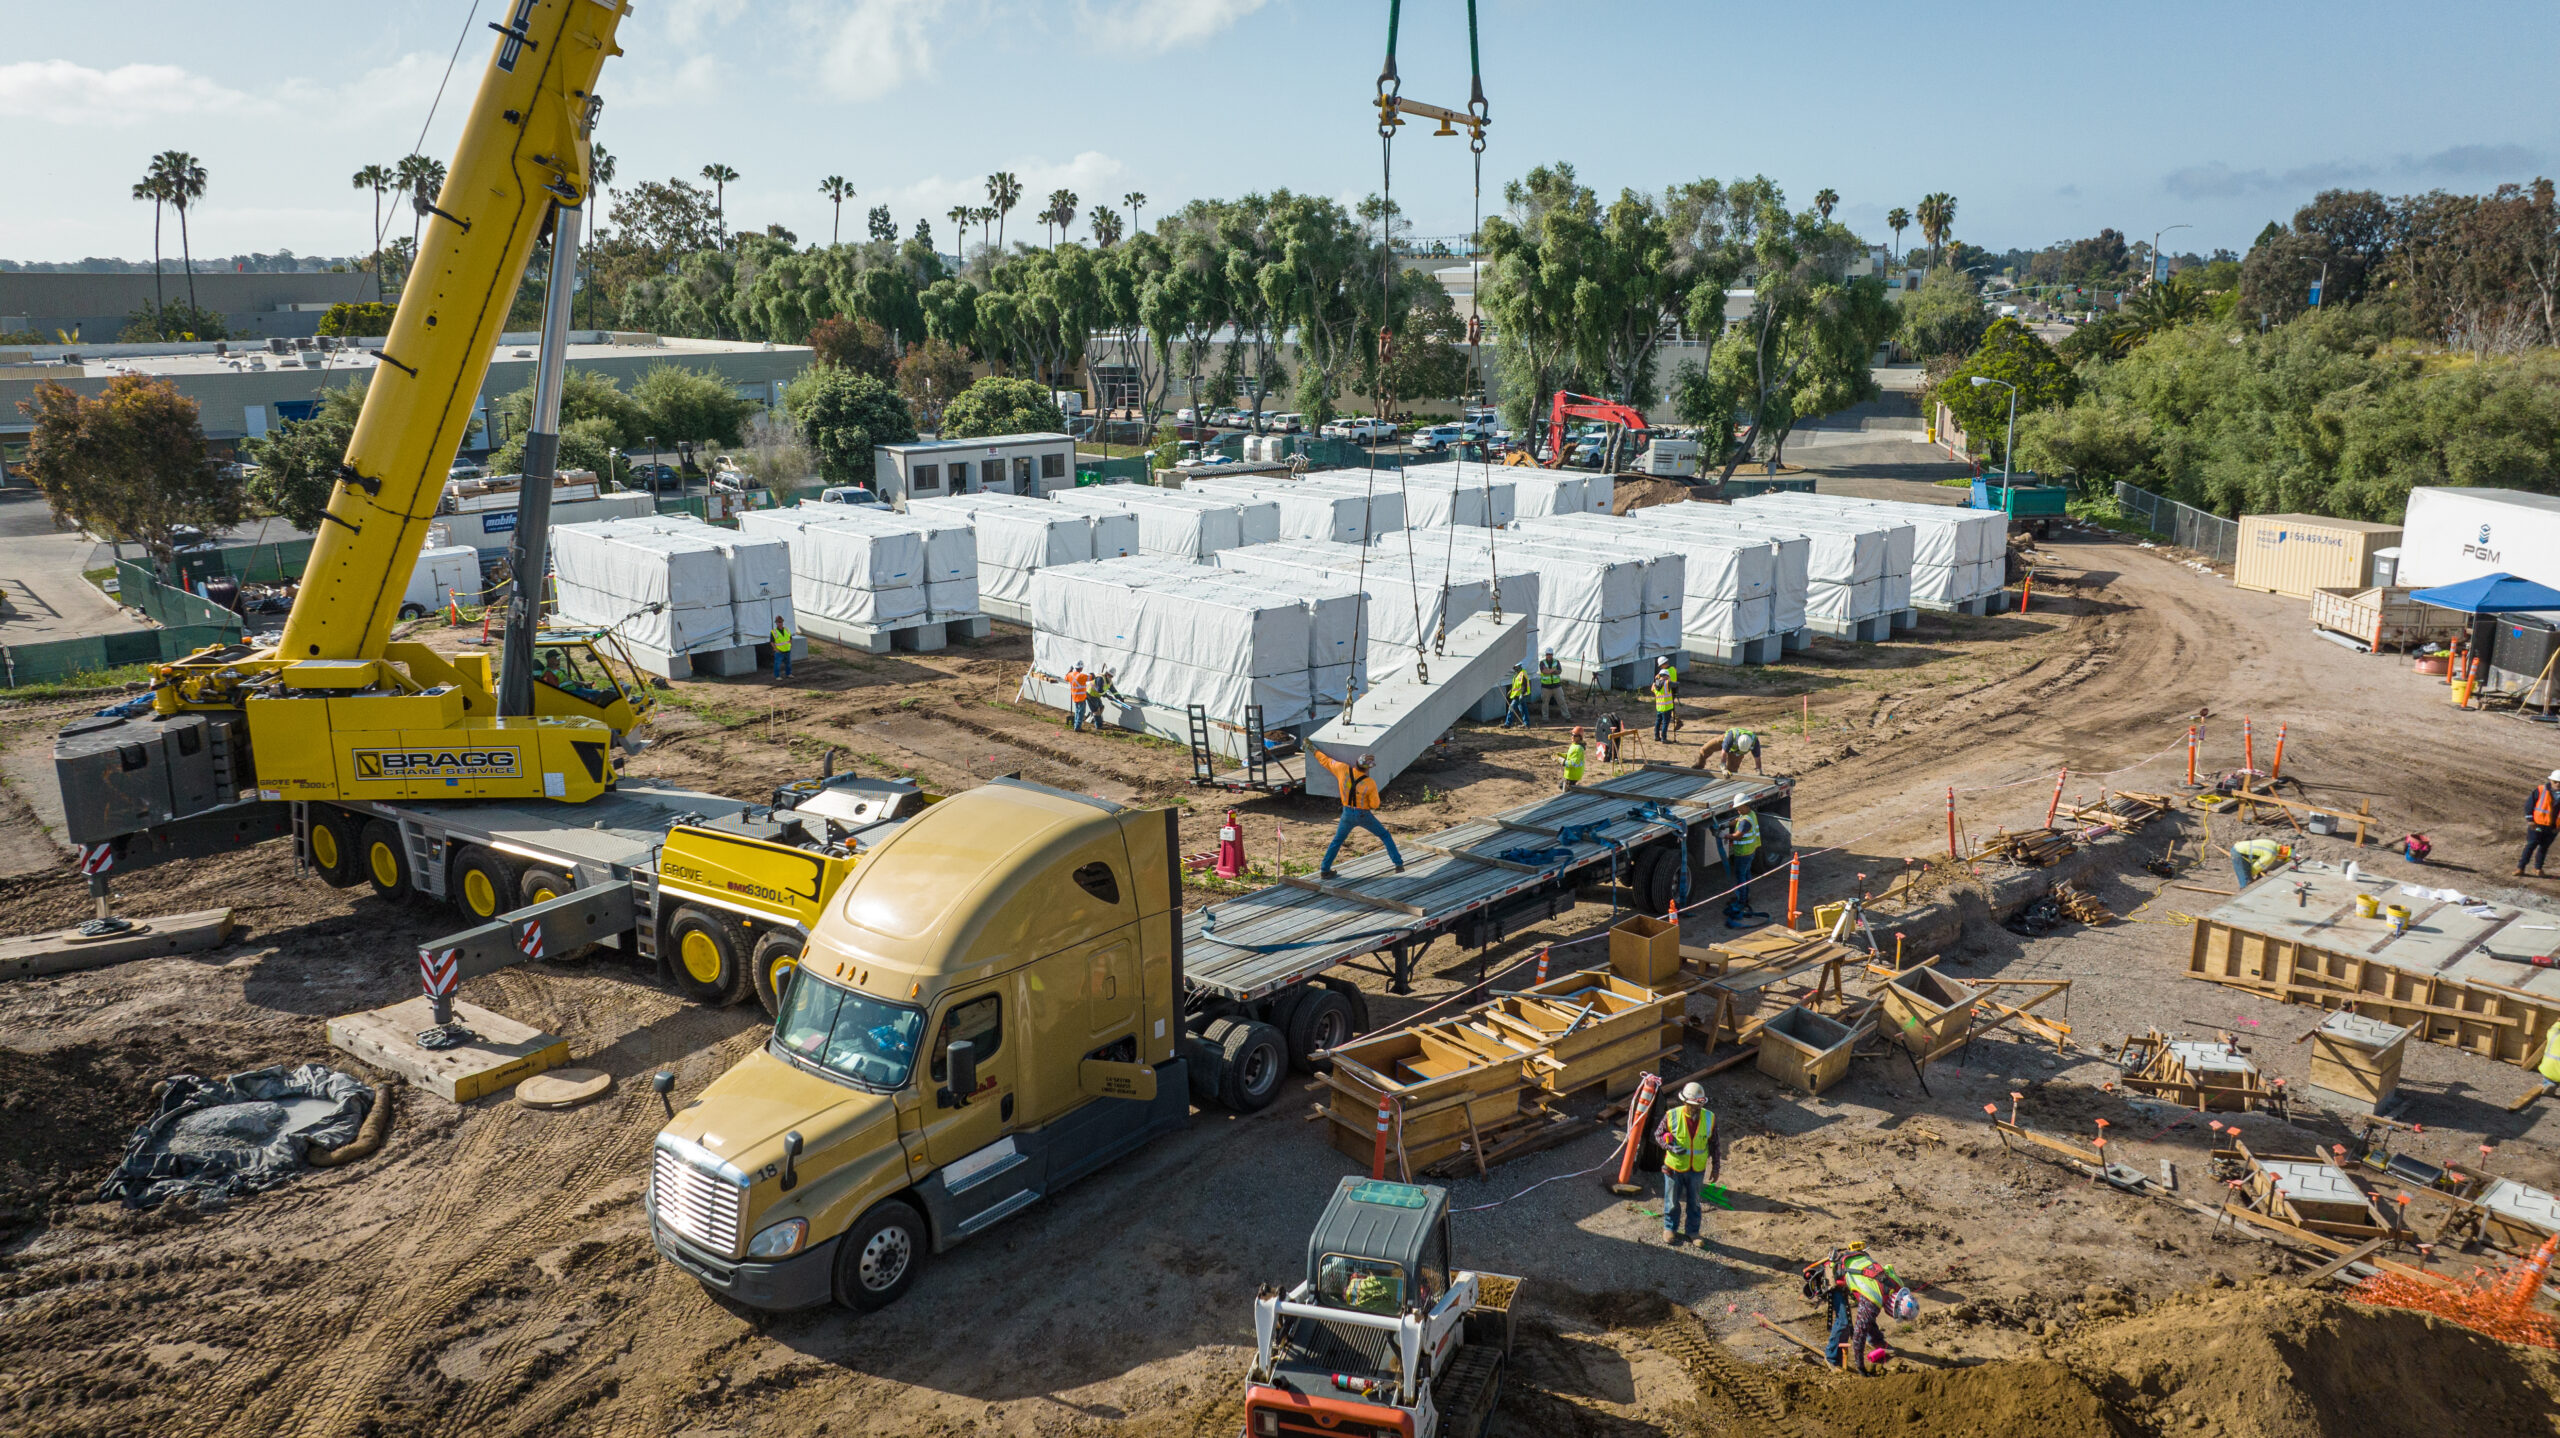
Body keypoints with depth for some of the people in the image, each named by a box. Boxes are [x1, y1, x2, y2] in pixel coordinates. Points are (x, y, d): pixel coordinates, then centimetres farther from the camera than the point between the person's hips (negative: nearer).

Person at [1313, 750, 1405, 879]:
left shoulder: (1343, 769, -19)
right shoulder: (1371, 783, -24)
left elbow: (1326, 761, -3)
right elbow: (1375, 804, -12)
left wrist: (1314, 751, 16)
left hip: (1348, 814, 3)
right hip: (1364, 816, -3)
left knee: (1337, 840, 23)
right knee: (1385, 836, 18)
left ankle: (1324, 870, 22)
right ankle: (1398, 864, 13)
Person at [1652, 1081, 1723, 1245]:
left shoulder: (1709, 1118, -13)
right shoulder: (1672, 1116, -18)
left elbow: (1715, 1144, 1)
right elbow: (1658, 1134, -4)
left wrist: (1716, 1167, 4)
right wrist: (1670, 1147, -22)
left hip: (1696, 1169, 1)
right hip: (1674, 1167, -1)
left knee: (1694, 1202, 17)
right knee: (1672, 1201, 15)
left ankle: (1693, 1230, 37)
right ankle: (1670, 1228, 37)